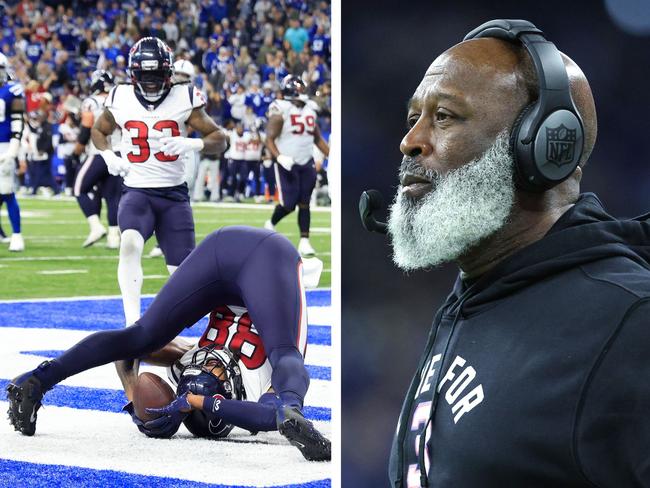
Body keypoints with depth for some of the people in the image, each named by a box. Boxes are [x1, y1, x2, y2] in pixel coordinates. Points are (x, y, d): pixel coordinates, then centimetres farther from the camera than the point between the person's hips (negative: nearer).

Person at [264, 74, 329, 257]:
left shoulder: (309, 110, 11)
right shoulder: (281, 112, -10)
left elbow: (318, 139, 20)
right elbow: (269, 139, -12)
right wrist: (279, 157, -27)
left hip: (306, 163, 6)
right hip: (287, 164, -6)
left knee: (304, 203, 3)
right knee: (289, 203, -6)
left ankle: (304, 242, 4)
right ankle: (271, 225, 22)